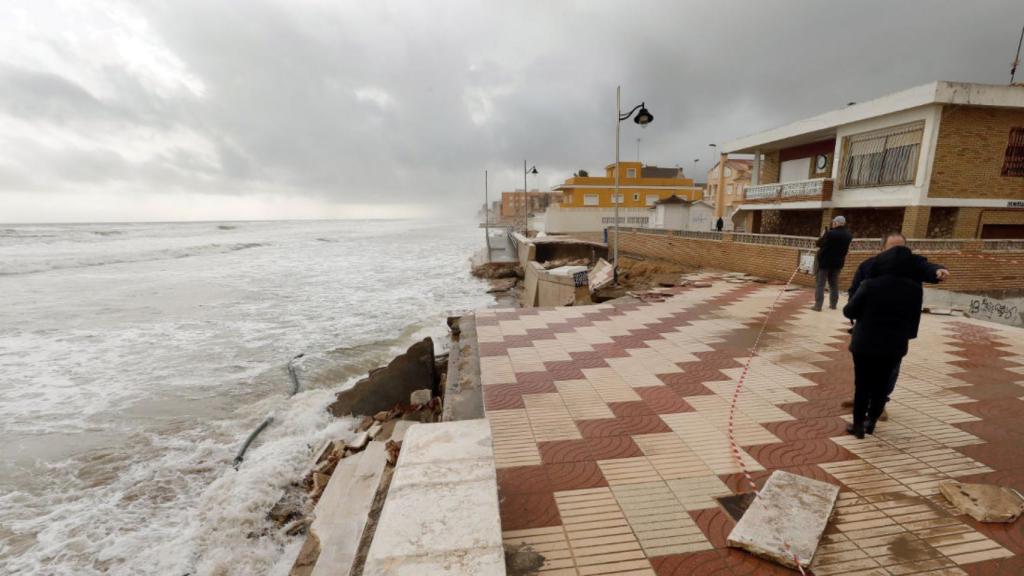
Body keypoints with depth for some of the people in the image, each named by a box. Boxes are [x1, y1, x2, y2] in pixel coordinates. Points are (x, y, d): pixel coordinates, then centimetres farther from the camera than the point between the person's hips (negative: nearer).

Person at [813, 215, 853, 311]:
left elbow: (819, 244, -14)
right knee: (834, 284, 16)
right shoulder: (848, 235, 5)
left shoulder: (830, 233, -20)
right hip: (838, 262, 7)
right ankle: (833, 304, 21)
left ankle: (818, 305, -8)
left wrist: (823, 236, 4)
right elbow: (844, 248, 17)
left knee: (820, 284, -3)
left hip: (825, 261, -7)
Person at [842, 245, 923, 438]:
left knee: (862, 384, 8)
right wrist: (905, 336, 24)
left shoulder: (870, 285, -17)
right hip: (894, 346, 3)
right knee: (881, 384, 17)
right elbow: (914, 320, 7)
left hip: (865, 343, -3)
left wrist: (864, 314, 13)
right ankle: (871, 421, 26)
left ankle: (858, 424, 15)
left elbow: (849, 311, -9)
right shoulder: (915, 289, -4)